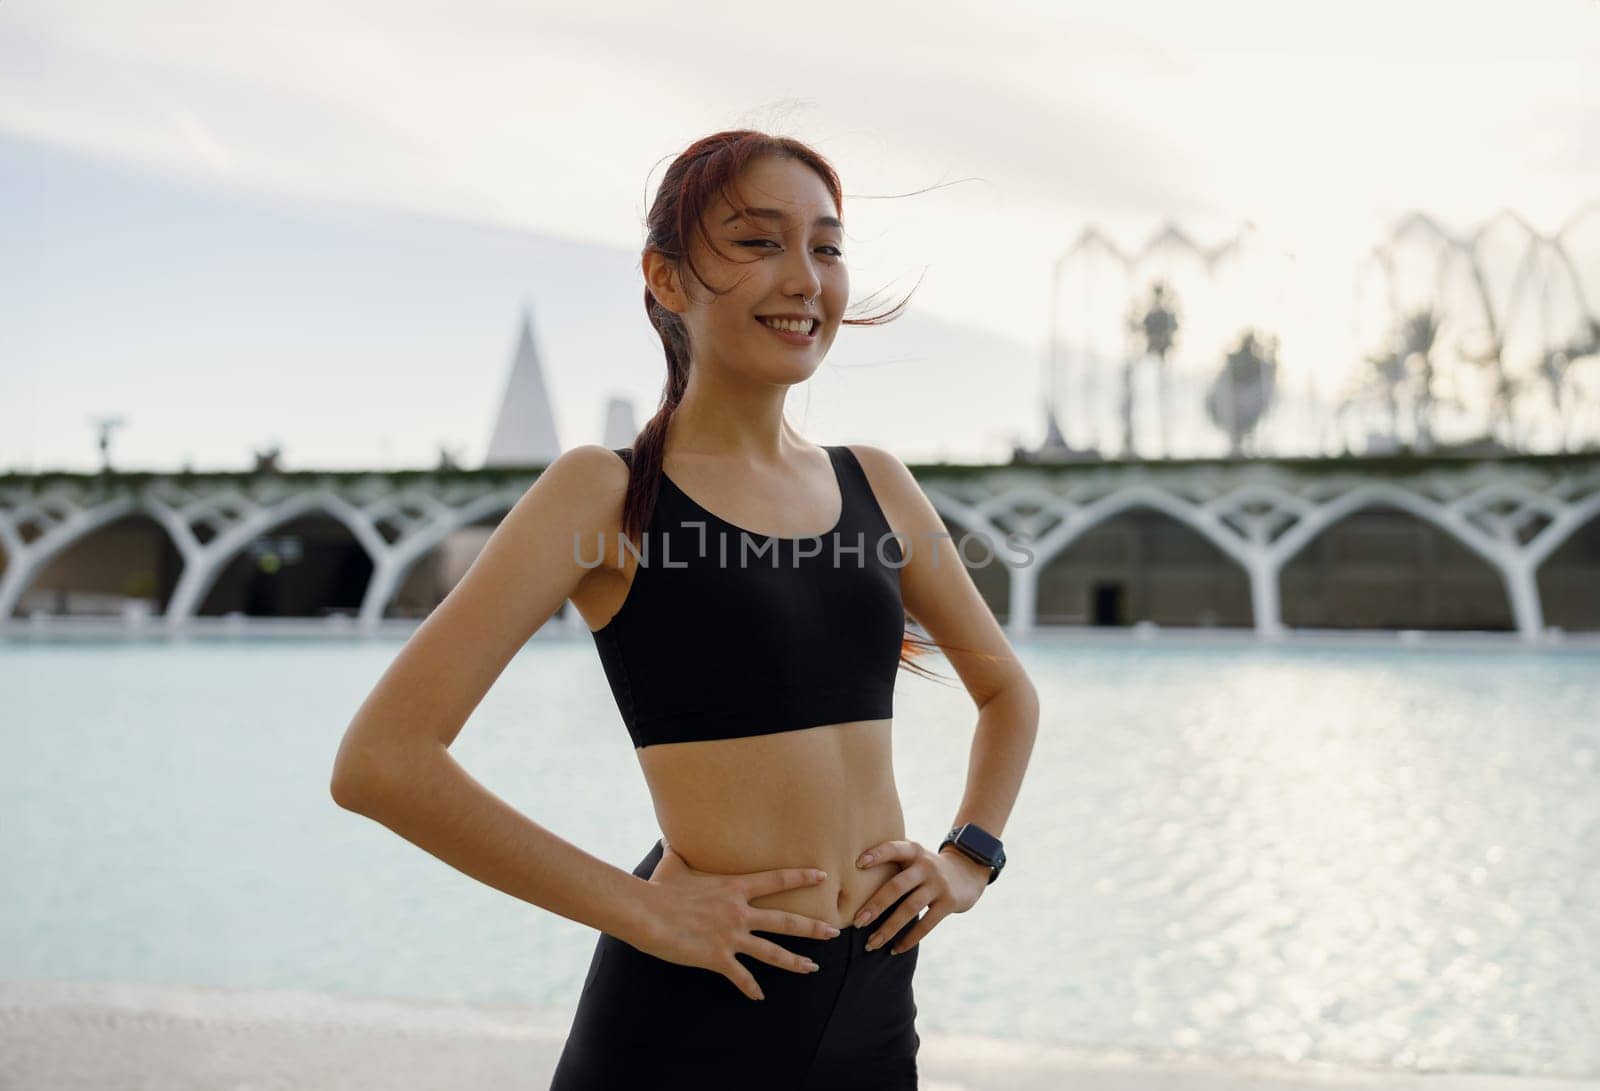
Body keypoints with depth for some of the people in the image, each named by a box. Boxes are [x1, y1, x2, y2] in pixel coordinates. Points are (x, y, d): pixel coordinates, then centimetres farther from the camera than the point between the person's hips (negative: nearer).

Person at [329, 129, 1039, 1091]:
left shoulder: (876, 484, 7)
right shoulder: (609, 494, -8)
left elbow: (1006, 690, 22)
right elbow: (381, 761, -15)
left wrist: (969, 858, 6)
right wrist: (642, 910, -15)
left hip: (877, 1010, 5)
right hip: (696, 1012, -5)